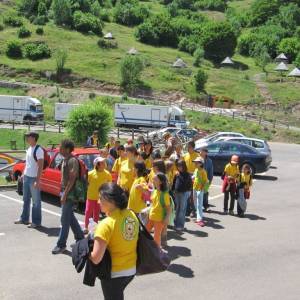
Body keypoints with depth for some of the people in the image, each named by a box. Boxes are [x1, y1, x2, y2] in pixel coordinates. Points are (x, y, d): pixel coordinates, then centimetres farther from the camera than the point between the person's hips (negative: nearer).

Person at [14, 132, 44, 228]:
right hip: (26, 177, 9)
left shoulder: (38, 150, -16)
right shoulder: (29, 149, 11)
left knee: (36, 201, 1)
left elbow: (40, 166, -19)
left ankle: (36, 222, 8)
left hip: (34, 178, -9)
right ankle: (24, 218, 30)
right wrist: (23, 174, 18)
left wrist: (37, 181, -22)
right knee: (26, 199, 18)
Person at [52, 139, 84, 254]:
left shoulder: (72, 161, -17)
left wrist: (65, 194, -22)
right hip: (64, 192, 10)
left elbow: (72, 179, -21)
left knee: (65, 219, -4)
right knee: (70, 217, 16)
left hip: (69, 194, -10)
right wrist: (62, 192, 17)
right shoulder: (65, 160, 13)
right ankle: (80, 238, 28)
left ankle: (61, 245, 4)